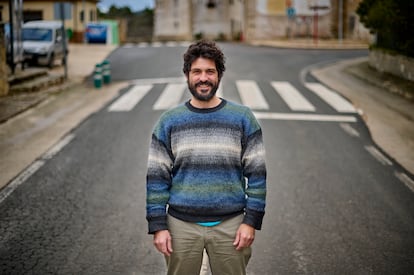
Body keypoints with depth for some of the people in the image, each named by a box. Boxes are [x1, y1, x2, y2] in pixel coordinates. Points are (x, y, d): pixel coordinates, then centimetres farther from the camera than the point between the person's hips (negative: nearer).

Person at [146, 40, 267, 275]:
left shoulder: (243, 118, 1)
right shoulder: (169, 122, 3)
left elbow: (256, 173, 0)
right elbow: (157, 177, 2)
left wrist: (251, 221, -6)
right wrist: (158, 226, -3)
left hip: (229, 225, 0)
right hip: (182, 225, 1)